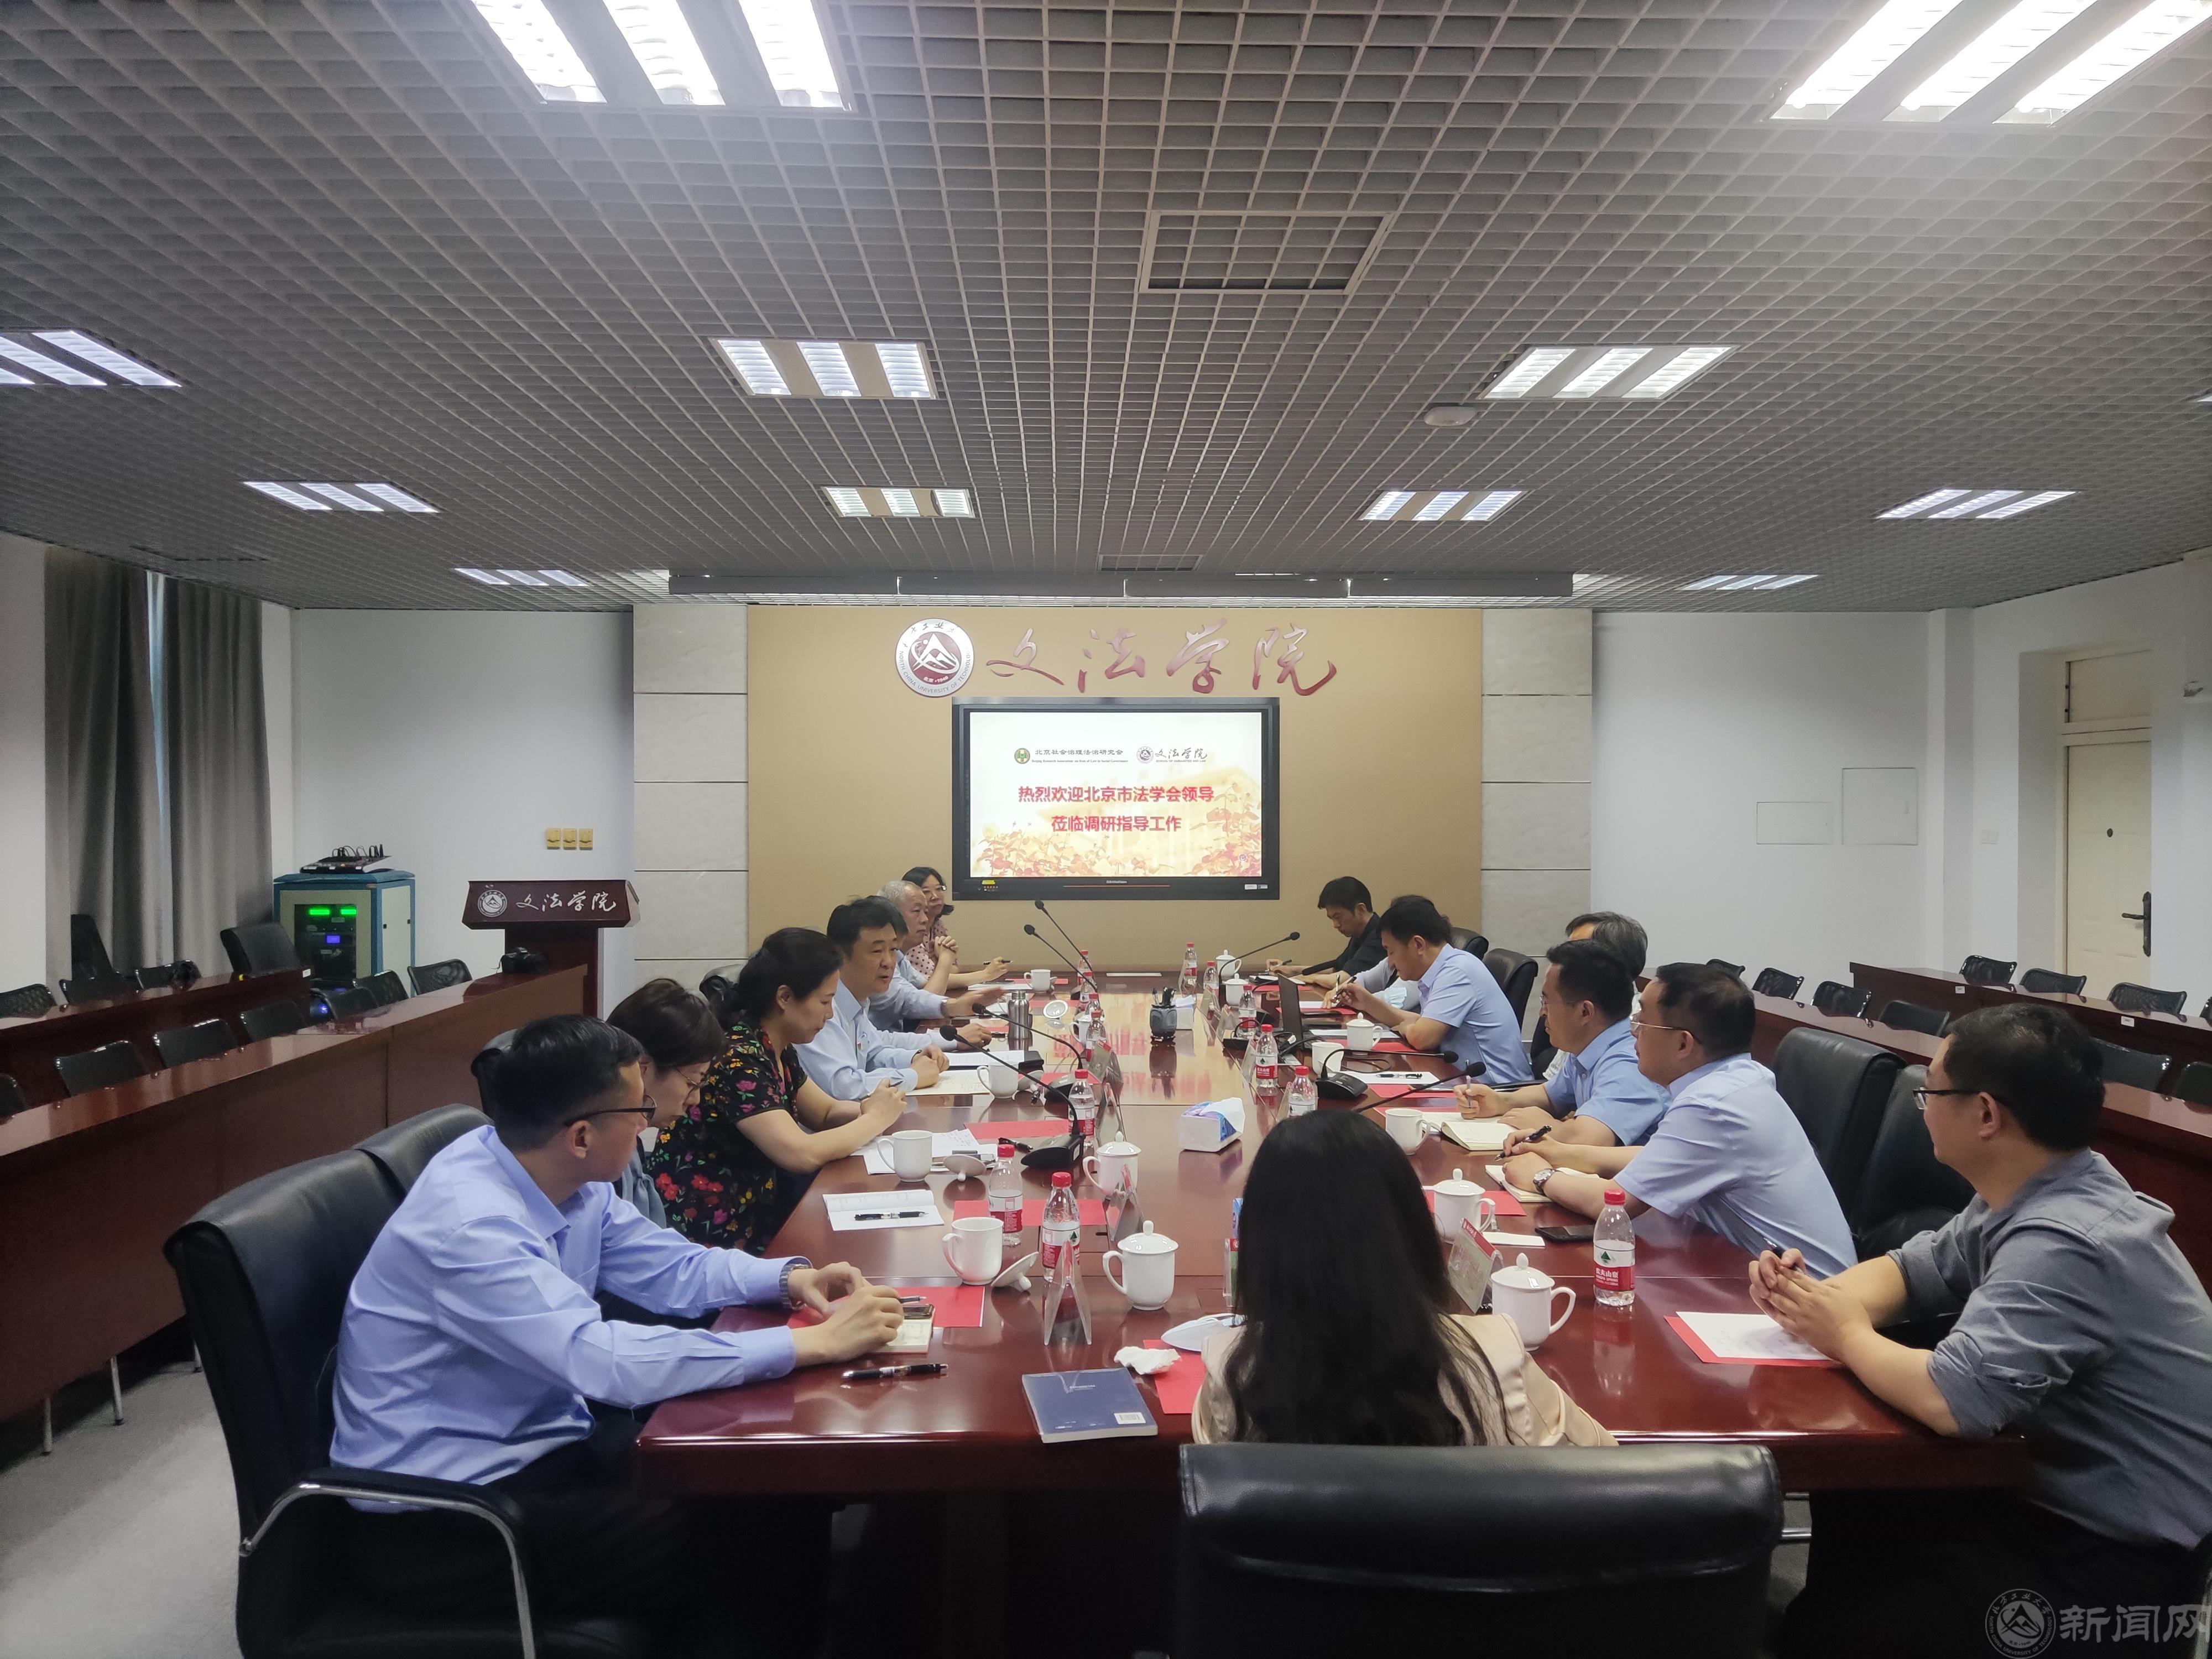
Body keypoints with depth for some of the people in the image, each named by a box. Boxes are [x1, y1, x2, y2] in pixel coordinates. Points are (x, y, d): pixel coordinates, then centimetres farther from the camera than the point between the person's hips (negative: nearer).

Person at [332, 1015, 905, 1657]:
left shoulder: (565, 1179, -3)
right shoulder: (469, 1225, -29)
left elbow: (669, 1268, 9)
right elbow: (608, 1361, -36)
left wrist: (789, 1276, -9)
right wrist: (814, 1343, -33)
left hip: (536, 1443, 8)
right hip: (436, 1516, -8)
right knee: (725, 1541, -17)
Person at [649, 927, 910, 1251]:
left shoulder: (779, 1050, 4)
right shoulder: (736, 1059, -23)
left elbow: (826, 1112, 15)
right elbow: (801, 1154, -28)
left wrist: (867, 1108, -6)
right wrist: (875, 1119, -15)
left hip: (754, 1208, 8)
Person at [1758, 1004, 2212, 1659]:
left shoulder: (2065, 1244, -30)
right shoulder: (2035, 1193, 1)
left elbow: (1952, 1398, -37)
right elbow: (1912, 1269, 13)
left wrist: (1847, 1335, -17)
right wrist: (1813, 1296, -8)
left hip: (2120, 1564, -9)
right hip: (2058, 1494, 9)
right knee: (1846, 1498, 16)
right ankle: (1839, 1605, 35)